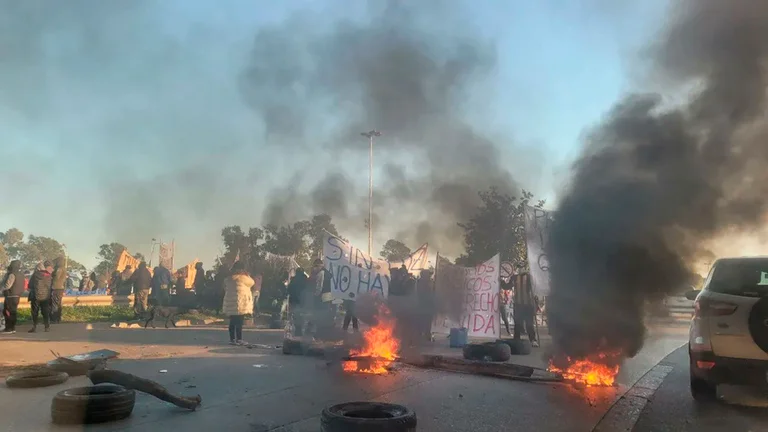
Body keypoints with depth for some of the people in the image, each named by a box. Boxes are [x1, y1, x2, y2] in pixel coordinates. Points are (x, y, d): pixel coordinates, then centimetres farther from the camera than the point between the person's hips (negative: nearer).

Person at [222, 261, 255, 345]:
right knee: (239, 322, -3)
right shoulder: (243, 278, -10)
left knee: (232, 322, 12)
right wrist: (247, 274, 12)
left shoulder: (228, 279, 9)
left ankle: (232, 339, 15)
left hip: (230, 303, 7)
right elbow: (252, 282, 6)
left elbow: (225, 289, 20)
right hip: (241, 304, -6)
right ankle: (239, 339, -2)